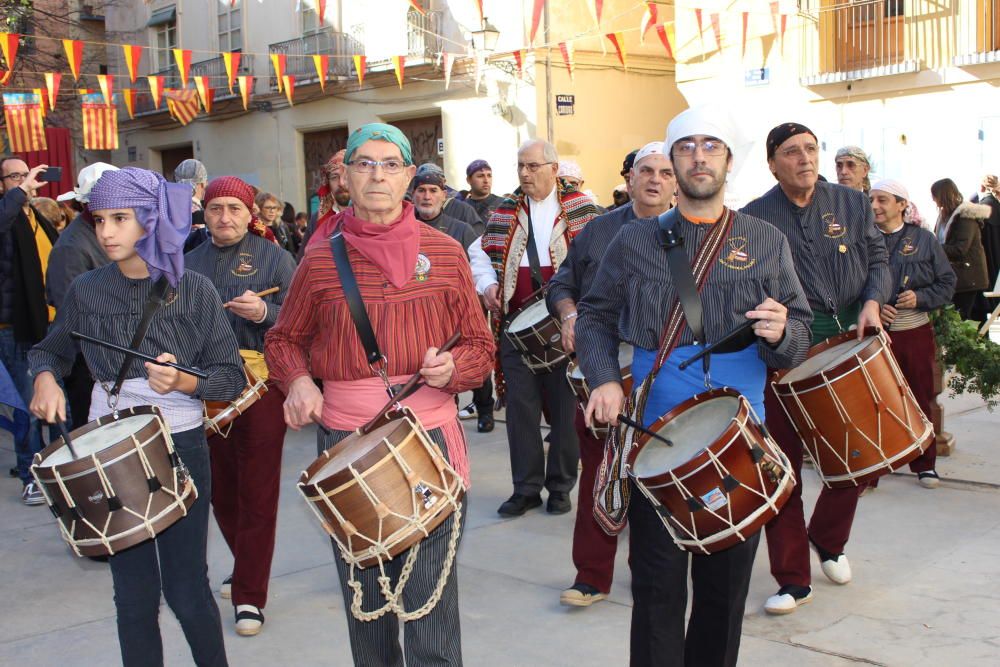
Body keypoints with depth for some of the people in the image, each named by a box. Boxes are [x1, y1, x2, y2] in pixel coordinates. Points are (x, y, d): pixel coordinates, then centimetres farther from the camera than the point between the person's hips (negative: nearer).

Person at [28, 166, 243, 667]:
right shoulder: (86, 290, 1)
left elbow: (232, 377, -5)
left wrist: (184, 382, -24)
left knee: (186, 590, 2)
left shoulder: (193, 291, -6)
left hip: (181, 445, -2)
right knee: (134, 596, 9)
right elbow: (50, 350, 16)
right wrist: (45, 378, -5)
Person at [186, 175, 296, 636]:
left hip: (260, 385, -4)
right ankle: (247, 566, 35)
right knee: (221, 489, 12)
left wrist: (264, 313, -22)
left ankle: (249, 595, 7)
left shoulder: (274, 258, 1)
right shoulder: (190, 263, 13)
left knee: (257, 492, -2)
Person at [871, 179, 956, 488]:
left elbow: (947, 283, 4)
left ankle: (924, 464, 20)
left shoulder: (924, 240, 4)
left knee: (920, 398, 8)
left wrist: (920, 298, -12)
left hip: (915, 332, 1)